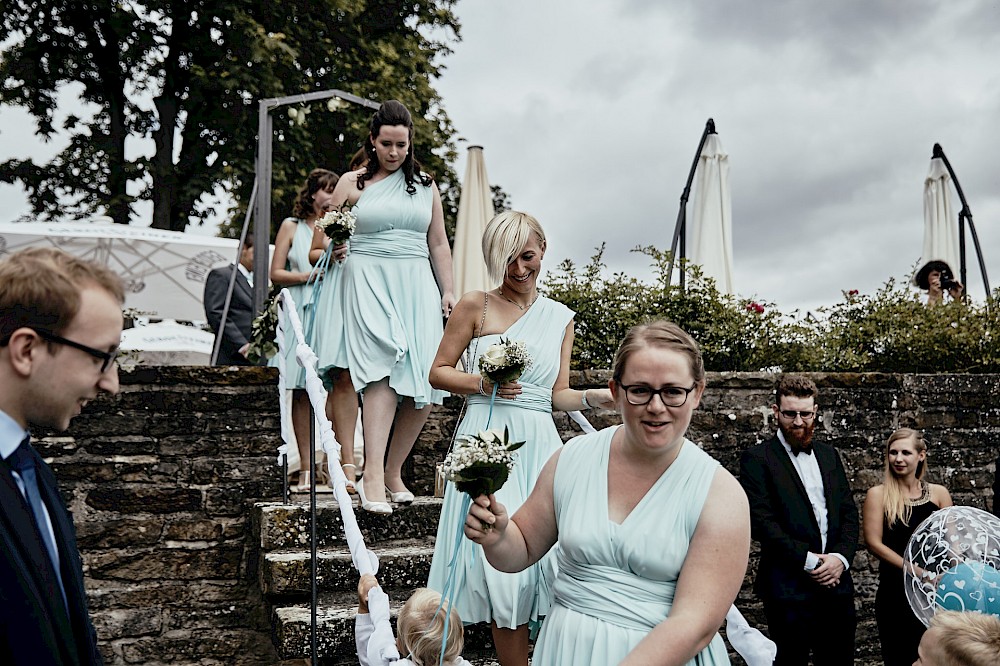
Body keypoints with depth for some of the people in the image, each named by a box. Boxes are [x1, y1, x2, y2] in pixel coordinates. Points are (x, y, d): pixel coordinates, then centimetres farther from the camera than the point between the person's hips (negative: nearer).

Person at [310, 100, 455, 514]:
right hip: (368, 282, -3)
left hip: (416, 286, 3)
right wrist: (332, 249, -11)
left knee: (421, 386, -6)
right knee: (382, 370, -21)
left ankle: (394, 472, 8)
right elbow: (326, 236, 11)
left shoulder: (425, 186, 17)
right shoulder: (353, 183, 9)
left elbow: (438, 243, 17)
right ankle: (373, 476, -25)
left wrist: (447, 291, 10)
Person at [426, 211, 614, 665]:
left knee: (551, 556, -5)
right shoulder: (475, 306, 3)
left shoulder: (560, 317, 13)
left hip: (539, 442, 3)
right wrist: (483, 383, -11)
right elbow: (438, 372, 5)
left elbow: (557, 394, 14)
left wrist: (592, 398, -5)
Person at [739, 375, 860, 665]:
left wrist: (841, 557, -5)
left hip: (836, 584, 5)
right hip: (789, 588, -5)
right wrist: (810, 561, -14)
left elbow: (849, 511, 12)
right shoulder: (757, 458, -4)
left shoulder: (828, 454, 15)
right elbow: (761, 521, -12)